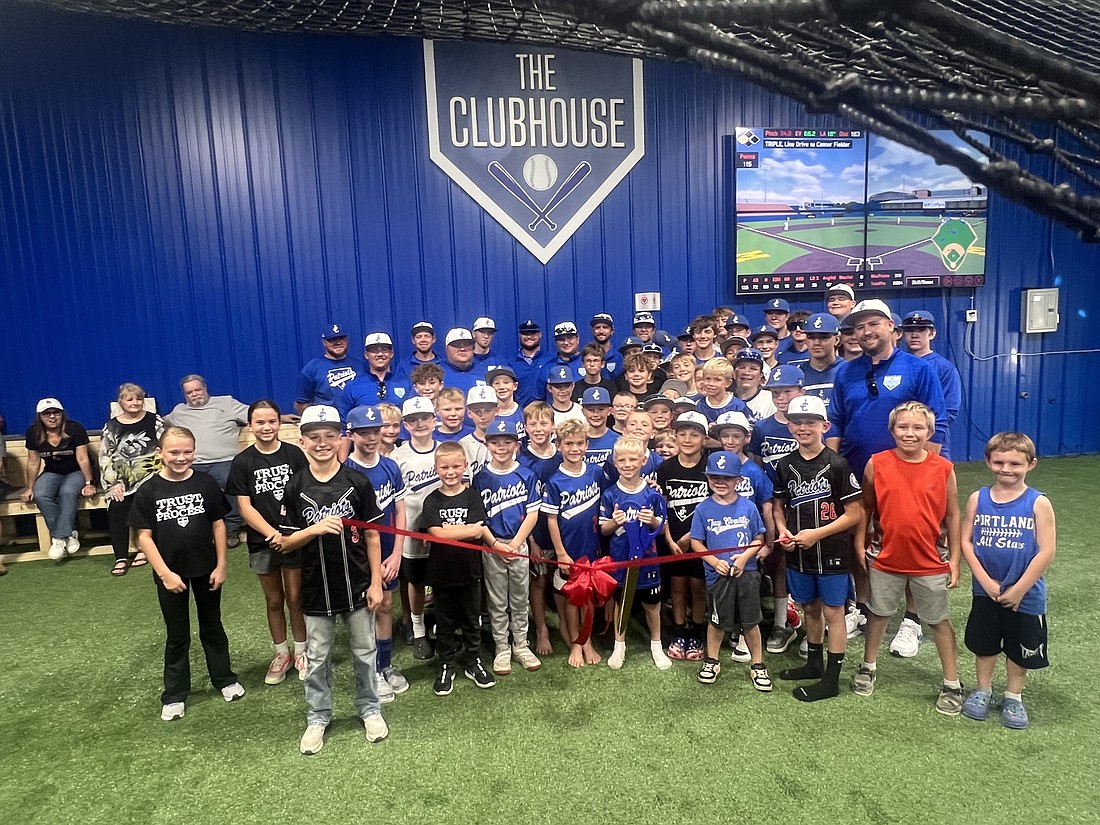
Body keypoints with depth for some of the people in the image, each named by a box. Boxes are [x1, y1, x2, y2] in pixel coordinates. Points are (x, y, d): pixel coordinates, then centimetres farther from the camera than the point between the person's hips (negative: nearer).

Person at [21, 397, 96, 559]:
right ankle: (69, 534, -19)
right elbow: (33, 462, 5)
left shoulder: (75, 429, -15)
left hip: (76, 472, -4)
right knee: (40, 495, -28)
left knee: (67, 492, -35)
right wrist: (30, 488, 4)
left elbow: (82, 458, -16)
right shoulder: (33, 433, -3)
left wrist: (89, 483, -20)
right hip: (52, 473, 4)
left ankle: (59, 538, -25)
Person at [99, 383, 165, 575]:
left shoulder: (154, 421, 7)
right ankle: (121, 558, -13)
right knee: (116, 508, -21)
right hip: (122, 479, 2)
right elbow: (105, 458, 8)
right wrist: (113, 484, -5)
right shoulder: (111, 427, 12)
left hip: (149, 476, -2)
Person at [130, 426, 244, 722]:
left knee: (212, 626, 18)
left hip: (207, 570, 1)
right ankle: (174, 695, 28)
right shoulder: (148, 491, -9)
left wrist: (221, 565, -4)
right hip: (171, 574, 0)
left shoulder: (206, 484, -8)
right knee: (177, 634, 13)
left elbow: (218, 524, -2)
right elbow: (144, 536, -7)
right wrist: (165, 573, -12)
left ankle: (224, 678, 34)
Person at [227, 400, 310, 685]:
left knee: (295, 598, 7)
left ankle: (301, 651, 27)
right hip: (262, 542, 1)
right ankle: (281, 654, 33)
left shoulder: (294, 454, -6)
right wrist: (272, 533, -17)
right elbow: (245, 507, -6)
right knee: (274, 600, 15)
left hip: (294, 539, -1)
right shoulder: (243, 462, -4)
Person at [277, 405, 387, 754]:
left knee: (364, 652, 14)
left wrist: (376, 583, -4)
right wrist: (315, 529, -23)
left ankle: (369, 709, 34)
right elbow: (287, 542, -3)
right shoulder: (295, 488, -5)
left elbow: (372, 536, -3)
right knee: (317, 657, 14)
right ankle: (318, 717, 34)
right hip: (317, 589, 1)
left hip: (357, 585, 0)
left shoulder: (358, 482, -7)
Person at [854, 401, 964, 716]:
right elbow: (866, 507, 1)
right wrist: (860, 544, -1)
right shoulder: (876, 464, -8)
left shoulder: (943, 468, -7)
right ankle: (868, 666, 37)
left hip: (931, 562, 0)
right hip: (885, 559, 1)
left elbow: (952, 515, 0)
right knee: (878, 614, 17)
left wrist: (954, 559, 0)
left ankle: (952, 684, 29)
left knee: (940, 622, 13)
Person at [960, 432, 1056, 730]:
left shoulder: (1039, 503, -12)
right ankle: (983, 691, 36)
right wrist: (985, 581, -12)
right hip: (986, 591, 2)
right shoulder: (978, 499, -5)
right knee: (984, 644, 16)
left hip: (1025, 594, -2)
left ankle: (1013, 697, 34)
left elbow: (1046, 551, -14)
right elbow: (966, 542, -3)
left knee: (1020, 649, 14)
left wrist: (1018, 589, -13)